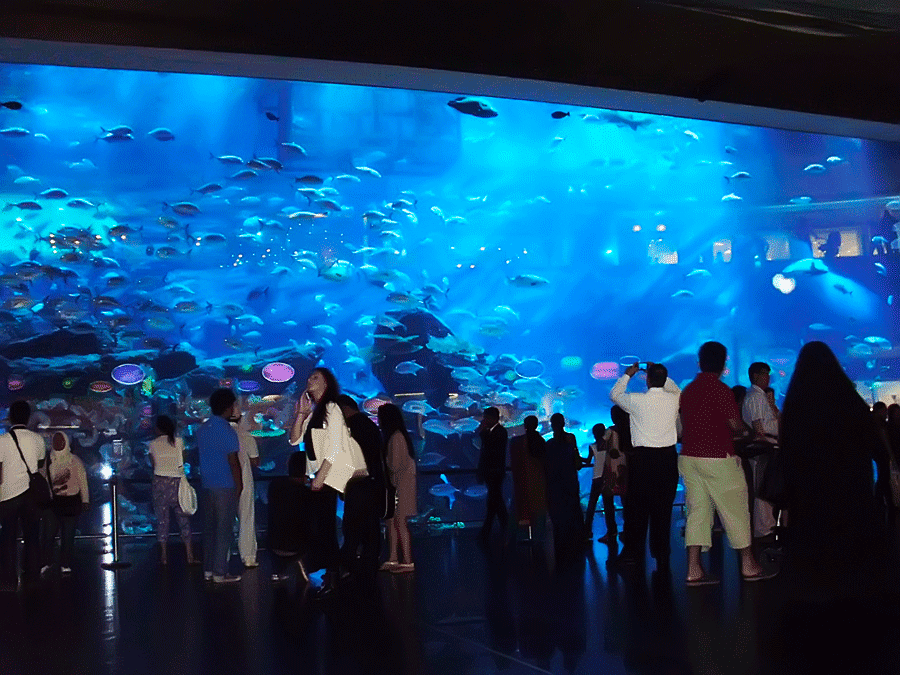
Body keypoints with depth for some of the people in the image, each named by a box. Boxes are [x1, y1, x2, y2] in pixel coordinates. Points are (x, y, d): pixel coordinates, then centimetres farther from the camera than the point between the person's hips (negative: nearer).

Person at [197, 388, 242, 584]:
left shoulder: (202, 429, 9)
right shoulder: (226, 431, -14)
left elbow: (203, 456, 14)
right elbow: (233, 461, -13)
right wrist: (239, 484, -4)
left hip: (207, 485, 7)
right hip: (225, 487, -7)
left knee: (209, 528, 11)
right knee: (224, 530, -2)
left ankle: (208, 569, 15)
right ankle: (220, 572, -1)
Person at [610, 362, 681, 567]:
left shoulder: (637, 401, -9)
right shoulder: (674, 400, -1)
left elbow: (614, 394, 11)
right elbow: (677, 390, 26)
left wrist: (627, 375, 21)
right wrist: (661, 374, 26)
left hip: (642, 457, -2)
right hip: (668, 456, 2)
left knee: (637, 504, 7)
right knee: (664, 506, 7)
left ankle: (633, 551, 15)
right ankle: (662, 554, 12)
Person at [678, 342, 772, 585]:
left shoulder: (687, 391, 9)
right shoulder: (721, 390, -11)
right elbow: (736, 426, -10)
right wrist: (742, 428, 12)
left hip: (689, 457, 6)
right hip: (718, 458, -6)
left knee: (697, 510, 6)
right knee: (735, 510, 6)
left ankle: (694, 570, 1)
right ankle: (748, 566, 14)